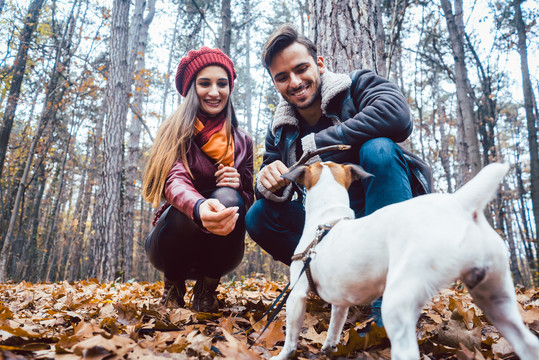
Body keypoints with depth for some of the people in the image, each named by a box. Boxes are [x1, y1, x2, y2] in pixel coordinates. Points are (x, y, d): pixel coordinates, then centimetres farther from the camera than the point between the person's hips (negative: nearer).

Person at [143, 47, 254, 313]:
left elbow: (248, 200, 6)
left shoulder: (242, 142, 4)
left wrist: (237, 187, -20)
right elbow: (173, 181, -24)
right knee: (187, 209, -34)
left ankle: (206, 290, -7)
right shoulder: (176, 132, -4)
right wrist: (199, 208, -48)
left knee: (227, 198, -29)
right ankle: (173, 286, -2)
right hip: (172, 241, -1)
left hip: (218, 250, 1)